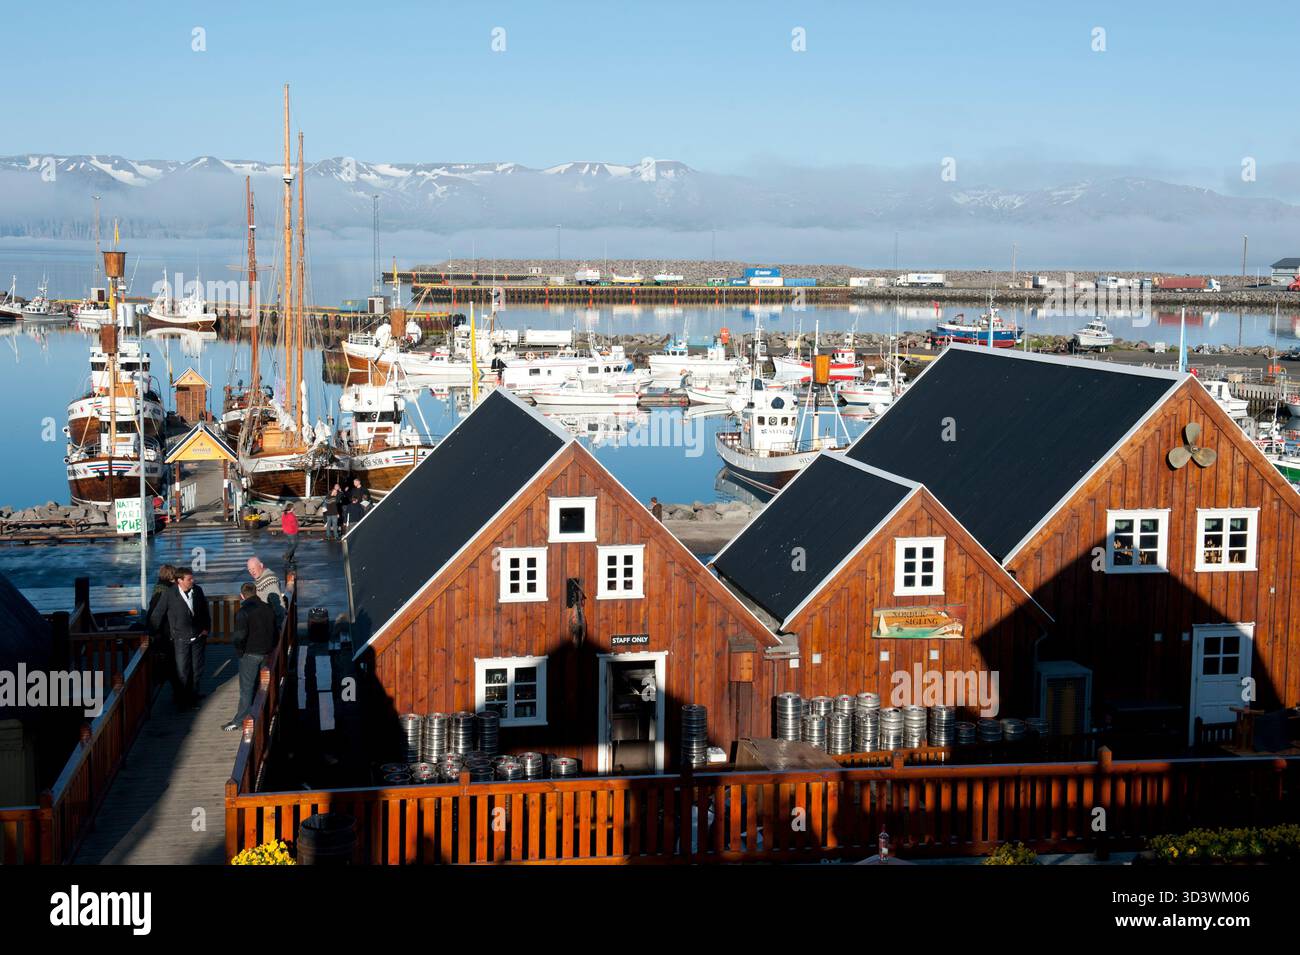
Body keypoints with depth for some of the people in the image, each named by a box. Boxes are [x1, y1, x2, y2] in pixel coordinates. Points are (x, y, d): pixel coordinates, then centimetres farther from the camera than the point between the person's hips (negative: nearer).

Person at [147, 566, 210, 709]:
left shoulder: (197, 590, -2)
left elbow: (204, 610, 12)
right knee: (182, 670, 1)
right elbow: (157, 615, -6)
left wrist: (206, 628, 7)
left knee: (197, 669, 13)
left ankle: (193, 694, 29)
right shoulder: (169, 594, -15)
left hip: (198, 637, 4)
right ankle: (182, 700, 15)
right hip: (180, 639, -4)